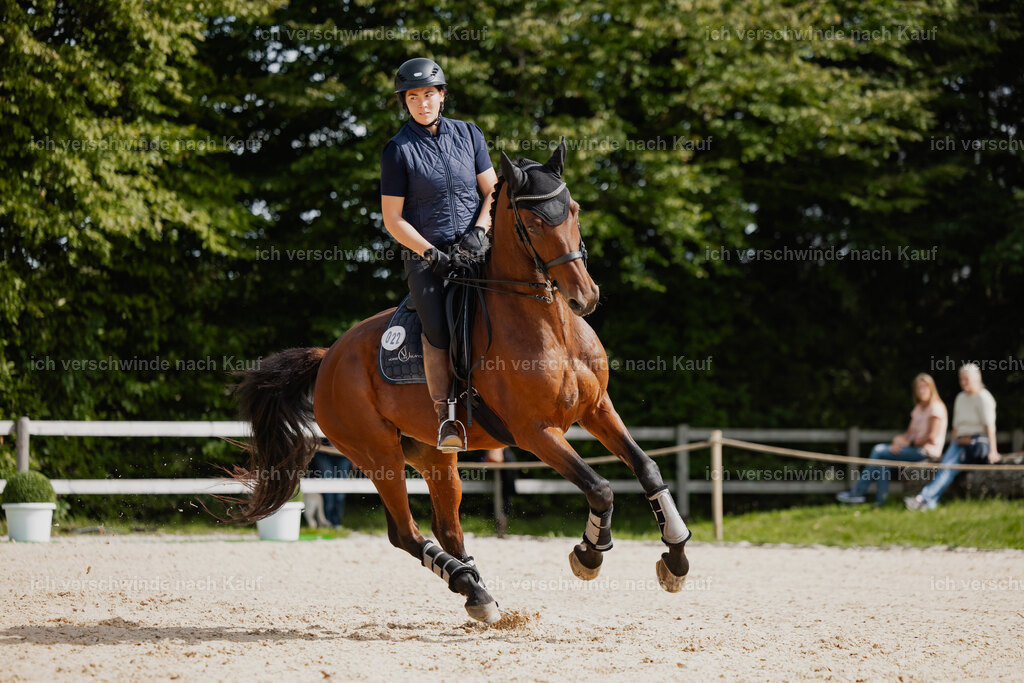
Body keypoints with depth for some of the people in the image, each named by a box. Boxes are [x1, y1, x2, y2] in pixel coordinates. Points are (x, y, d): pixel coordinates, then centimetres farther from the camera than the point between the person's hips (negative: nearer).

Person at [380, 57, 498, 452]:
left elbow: (493, 190, 12)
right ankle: (444, 419, -12)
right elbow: (393, 218, -2)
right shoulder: (398, 150, -1)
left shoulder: (468, 134, 9)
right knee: (437, 329, -19)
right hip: (425, 253, -3)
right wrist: (430, 253, -13)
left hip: (474, 248, 3)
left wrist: (479, 230, -6)